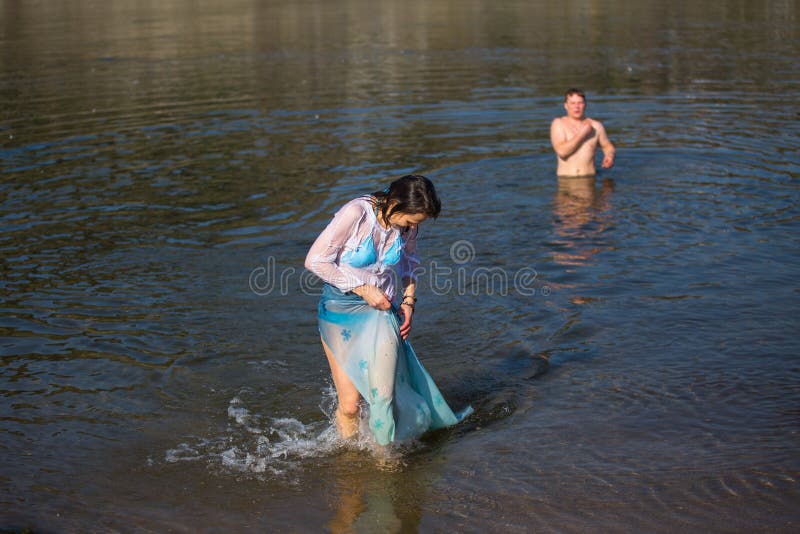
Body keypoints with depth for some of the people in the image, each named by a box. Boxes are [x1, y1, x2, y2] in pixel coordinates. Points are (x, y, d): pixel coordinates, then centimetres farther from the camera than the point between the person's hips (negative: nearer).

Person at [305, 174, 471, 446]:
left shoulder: (407, 226, -3)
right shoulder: (356, 213, -21)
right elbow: (315, 260, -18)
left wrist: (408, 301, 3)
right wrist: (362, 289, -19)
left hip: (382, 310, 3)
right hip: (341, 309, -3)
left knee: (384, 394, -10)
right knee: (350, 404, -4)